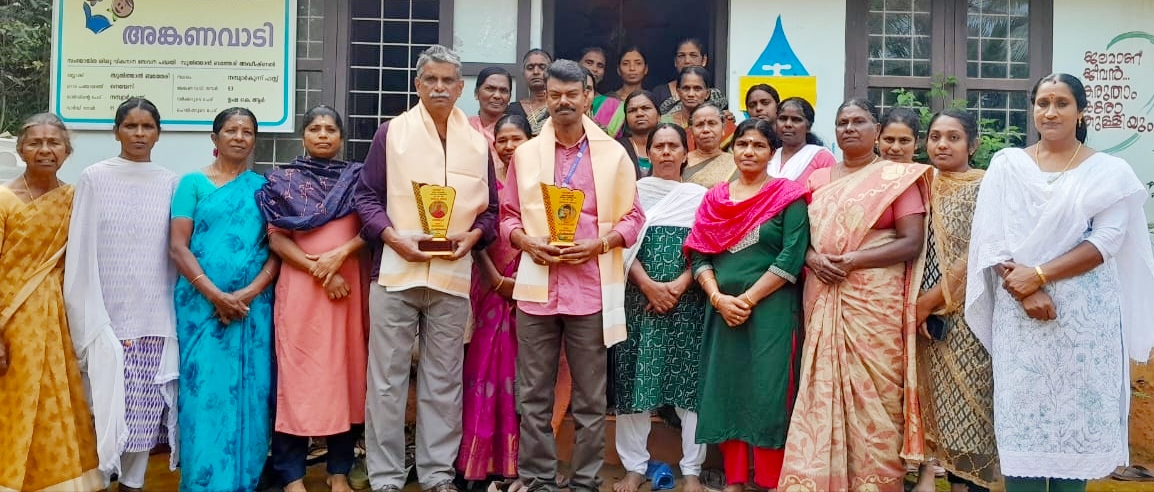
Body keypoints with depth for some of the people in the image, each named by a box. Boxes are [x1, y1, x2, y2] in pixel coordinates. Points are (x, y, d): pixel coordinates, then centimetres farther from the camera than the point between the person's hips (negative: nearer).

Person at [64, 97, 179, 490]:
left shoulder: (171, 183, 7)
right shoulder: (94, 178, 1)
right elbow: (80, 251, 1)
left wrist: (179, 312, 5)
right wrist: (87, 315, -4)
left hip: (155, 314, 2)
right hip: (109, 311, -2)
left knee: (146, 403, 4)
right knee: (108, 399, -2)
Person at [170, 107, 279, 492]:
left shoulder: (263, 188, 10)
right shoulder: (193, 183, 5)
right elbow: (178, 247, -2)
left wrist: (247, 294, -10)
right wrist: (215, 295, -12)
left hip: (254, 306, 2)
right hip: (201, 304, -1)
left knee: (249, 394, 4)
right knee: (203, 393, -1)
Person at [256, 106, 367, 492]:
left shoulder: (356, 177, 11)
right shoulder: (283, 180, 8)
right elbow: (275, 239, -1)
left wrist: (340, 254, -14)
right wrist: (316, 267, -13)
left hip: (348, 285, 2)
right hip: (299, 286, -1)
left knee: (345, 371, 2)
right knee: (298, 373, -2)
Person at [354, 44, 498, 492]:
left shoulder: (476, 142, 9)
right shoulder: (390, 133, 3)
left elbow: (490, 208, 12)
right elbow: (366, 197, 2)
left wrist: (471, 236, -8)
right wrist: (394, 237, -13)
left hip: (453, 275, 2)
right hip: (395, 270, -2)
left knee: (444, 380, 9)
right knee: (387, 378, 1)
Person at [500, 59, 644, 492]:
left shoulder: (613, 153, 5)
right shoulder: (526, 153, 9)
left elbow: (632, 217, 4)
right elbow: (508, 216, 11)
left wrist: (599, 244, -12)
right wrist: (527, 242, -9)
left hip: (591, 289, -1)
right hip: (536, 288, 2)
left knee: (590, 398, 6)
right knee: (534, 395, 7)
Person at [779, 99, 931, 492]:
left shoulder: (897, 177, 1)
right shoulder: (817, 179, 15)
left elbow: (912, 242, -7)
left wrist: (853, 261, -15)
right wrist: (813, 258, -8)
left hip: (875, 302, -4)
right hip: (823, 300, 4)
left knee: (873, 393, -2)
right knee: (821, 390, 4)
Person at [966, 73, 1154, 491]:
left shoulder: (1110, 171, 4)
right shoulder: (1006, 164, 6)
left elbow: (1105, 242, -7)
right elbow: (991, 239, -1)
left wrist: (1038, 274, -16)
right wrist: (1025, 291, -14)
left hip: (1086, 315, -1)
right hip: (1019, 311, 1)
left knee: (1077, 411, 4)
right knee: (1021, 414, 2)